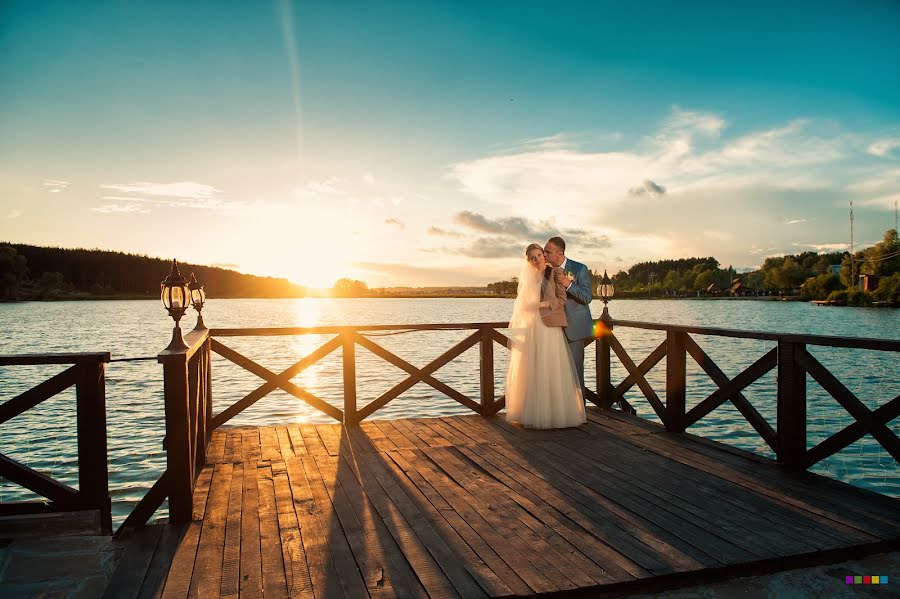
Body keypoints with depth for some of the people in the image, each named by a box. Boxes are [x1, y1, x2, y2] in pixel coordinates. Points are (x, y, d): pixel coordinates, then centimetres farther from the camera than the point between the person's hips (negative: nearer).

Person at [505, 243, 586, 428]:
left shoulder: (555, 273, 2)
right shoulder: (526, 277, 15)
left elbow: (562, 299, -3)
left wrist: (544, 304, -17)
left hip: (549, 327, -4)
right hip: (528, 329, 4)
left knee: (550, 370, -6)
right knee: (528, 371, 3)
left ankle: (554, 413, 2)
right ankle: (531, 412, 11)